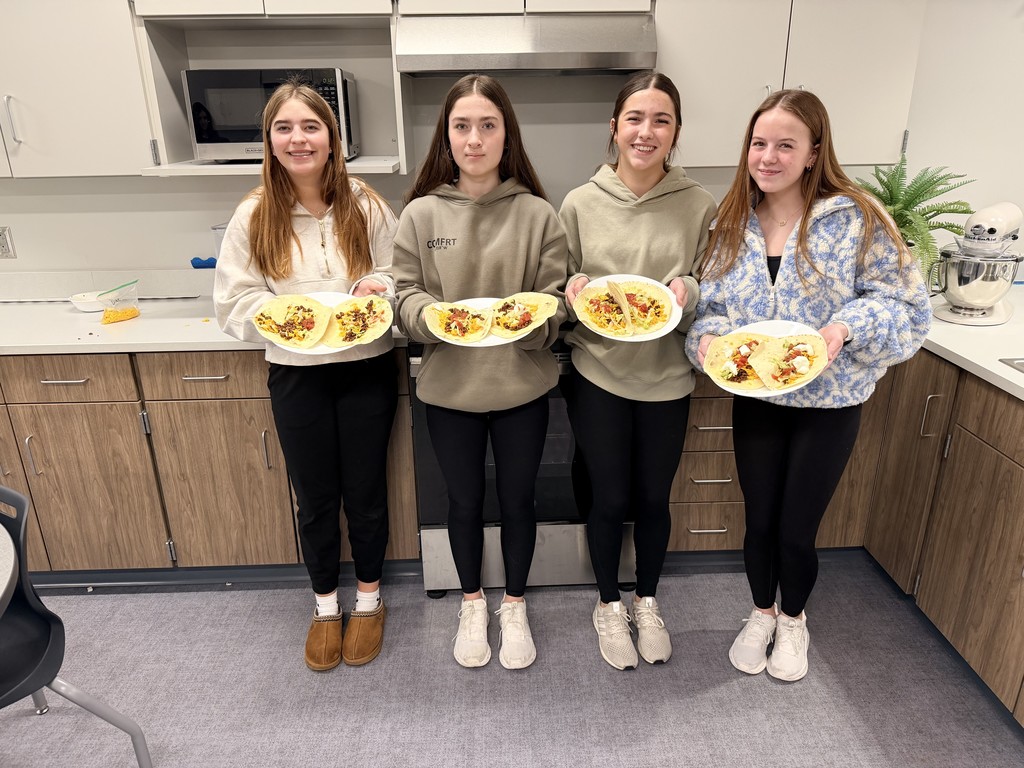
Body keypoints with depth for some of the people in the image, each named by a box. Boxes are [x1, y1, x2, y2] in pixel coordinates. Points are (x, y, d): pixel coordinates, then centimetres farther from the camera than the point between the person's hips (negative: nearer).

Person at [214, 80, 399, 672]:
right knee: (315, 498, 14)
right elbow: (234, 302, -1)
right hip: (297, 374, 1)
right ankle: (326, 605, 36)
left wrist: (380, 286, -19)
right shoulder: (254, 216, -2)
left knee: (365, 491, 12)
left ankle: (369, 597, 36)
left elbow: (402, 278, 3)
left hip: (367, 369, -1)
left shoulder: (367, 206, -4)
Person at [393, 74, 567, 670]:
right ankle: (473, 603, 43)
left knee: (517, 500, 15)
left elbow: (555, 298, -2)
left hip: (522, 386, 0)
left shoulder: (537, 213, -4)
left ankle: (515, 605, 41)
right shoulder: (421, 213, -3)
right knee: (465, 502, 17)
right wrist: (431, 316, -22)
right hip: (449, 387, 1)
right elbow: (406, 292, 0)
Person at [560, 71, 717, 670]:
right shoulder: (581, 203, -3)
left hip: (667, 378, 1)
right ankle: (609, 605, 37)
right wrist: (574, 290, -18)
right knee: (609, 498, 11)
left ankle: (648, 603, 42)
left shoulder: (700, 206, -3)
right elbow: (563, 289, 5)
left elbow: (712, 295, 4)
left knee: (653, 498, 15)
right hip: (597, 376, 0)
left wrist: (690, 292, -18)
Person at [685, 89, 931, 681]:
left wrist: (847, 327, -27)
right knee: (760, 521, 15)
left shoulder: (857, 219, -13)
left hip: (829, 403, -3)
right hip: (755, 398, 3)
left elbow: (907, 306, -10)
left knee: (798, 529, 9)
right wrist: (707, 337, -17)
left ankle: (794, 620, 40)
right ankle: (762, 614, 42)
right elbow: (712, 301, 4)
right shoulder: (733, 223, -1)